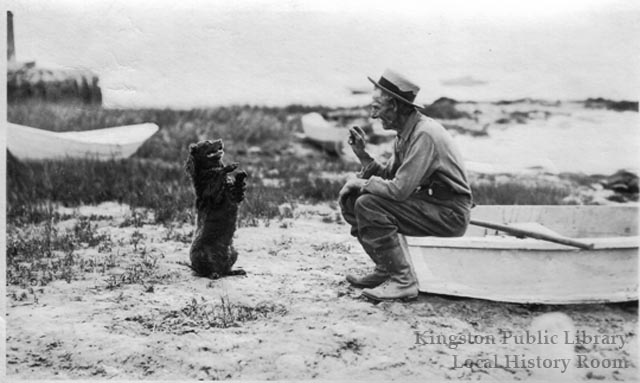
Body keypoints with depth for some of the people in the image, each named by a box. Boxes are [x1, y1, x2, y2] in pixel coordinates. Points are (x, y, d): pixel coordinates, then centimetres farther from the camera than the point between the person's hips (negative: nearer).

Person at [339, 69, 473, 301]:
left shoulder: (424, 134, -22)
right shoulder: (405, 132, 7)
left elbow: (399, 189, -27)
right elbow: (388, 175, 12)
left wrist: (361, 183, -12)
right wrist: (362, 154, -1)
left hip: (450, 213, -9)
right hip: (428, 202, 9)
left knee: (368, 205, -24)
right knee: (351, 200, 3)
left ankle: (403, 281, -16)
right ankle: (386, 269, 11)